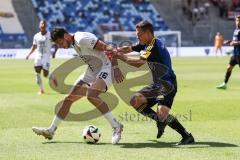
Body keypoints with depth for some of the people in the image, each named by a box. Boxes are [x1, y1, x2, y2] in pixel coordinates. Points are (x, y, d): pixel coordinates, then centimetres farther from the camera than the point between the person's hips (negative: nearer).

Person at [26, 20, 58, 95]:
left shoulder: (50, 35, -5)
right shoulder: (36, 36, 6)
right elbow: (34, 46, 17)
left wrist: (54, 52, -13)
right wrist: (29, 54, 6)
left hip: (46, 55, -3)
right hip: (38, 55, 3)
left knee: (45, 74, -9)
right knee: (37, 71, -9)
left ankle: (52, 78, 26)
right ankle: (41, 89, 2)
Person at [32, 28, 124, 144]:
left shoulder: (82, 39, -21)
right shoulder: (74, 44, 9)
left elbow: (108, 49, -24)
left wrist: (115, 68, -28)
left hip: (105, 69, -10)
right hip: (92, 72, 10)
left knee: (91, 95, -33)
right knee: (69, 99, 6)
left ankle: (116, 127, -23)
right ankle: (50, 131, 13)